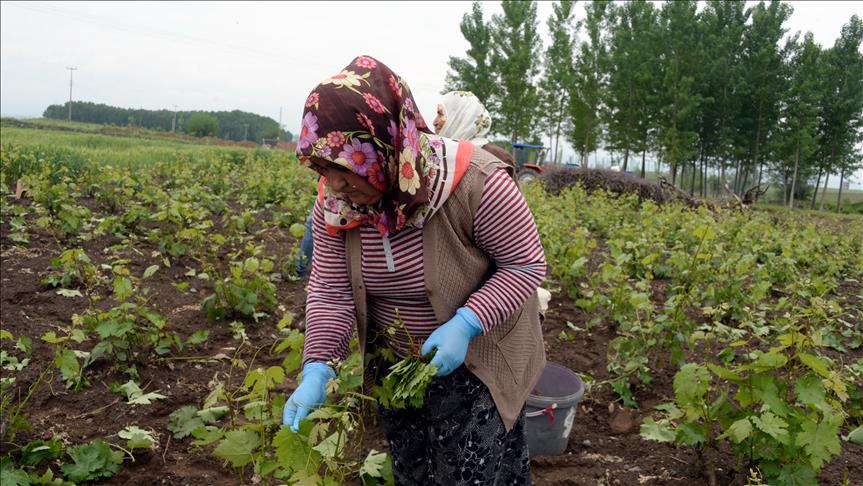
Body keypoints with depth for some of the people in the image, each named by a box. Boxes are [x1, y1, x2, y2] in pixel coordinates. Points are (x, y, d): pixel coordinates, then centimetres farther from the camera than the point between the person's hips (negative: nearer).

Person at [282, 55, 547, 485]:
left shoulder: (475, 183, -31)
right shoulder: (334, 201, -15)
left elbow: (527, 264, -21)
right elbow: (330, 291, -13)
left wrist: (467, 323, -33)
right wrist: (317, 367, -27)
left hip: (474, 359, -4)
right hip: (393, 361, 5)